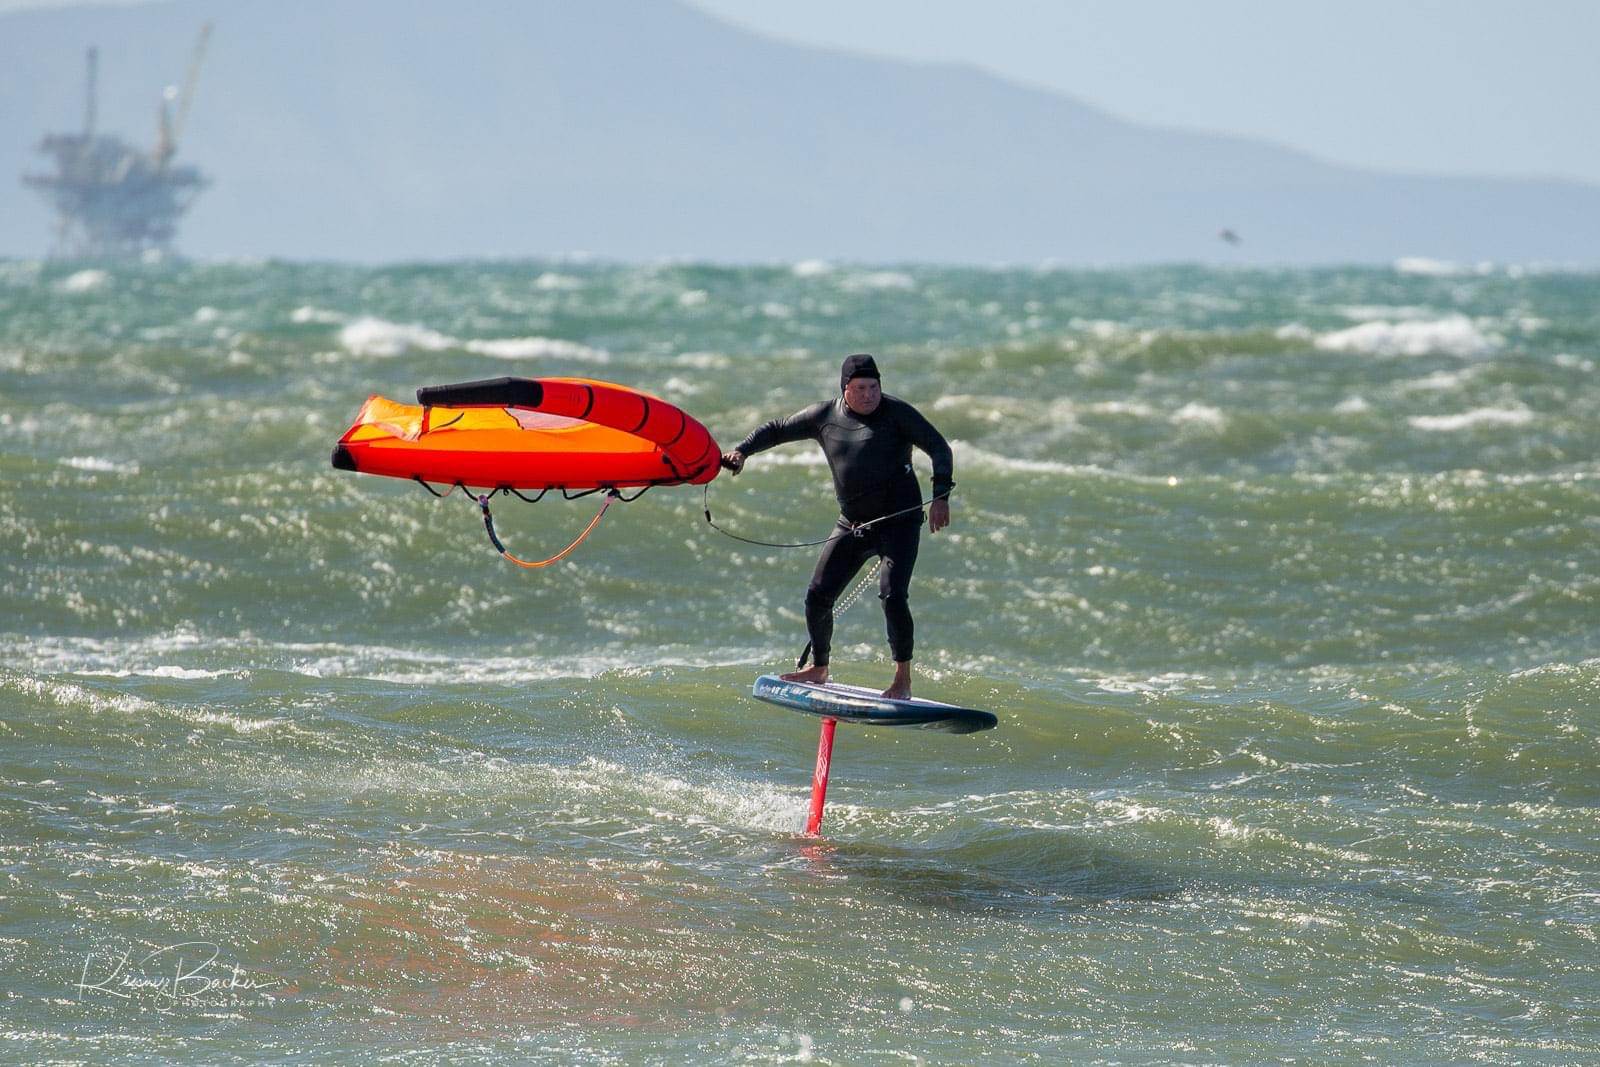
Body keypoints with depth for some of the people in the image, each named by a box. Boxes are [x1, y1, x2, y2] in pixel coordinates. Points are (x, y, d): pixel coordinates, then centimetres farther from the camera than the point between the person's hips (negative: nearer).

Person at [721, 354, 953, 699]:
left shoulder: (896, 413, -8)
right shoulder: (824, 416, 4)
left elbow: (939, 448, -8)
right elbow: (778, 429, 16)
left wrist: (940, 497, -19)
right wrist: (742, 451, 1)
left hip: (900, 520, -5)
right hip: (852, 525, 5)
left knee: (892, 595, -21)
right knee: (818, 596, 5)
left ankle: (903, 680, -11)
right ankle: (819, 668, 27)